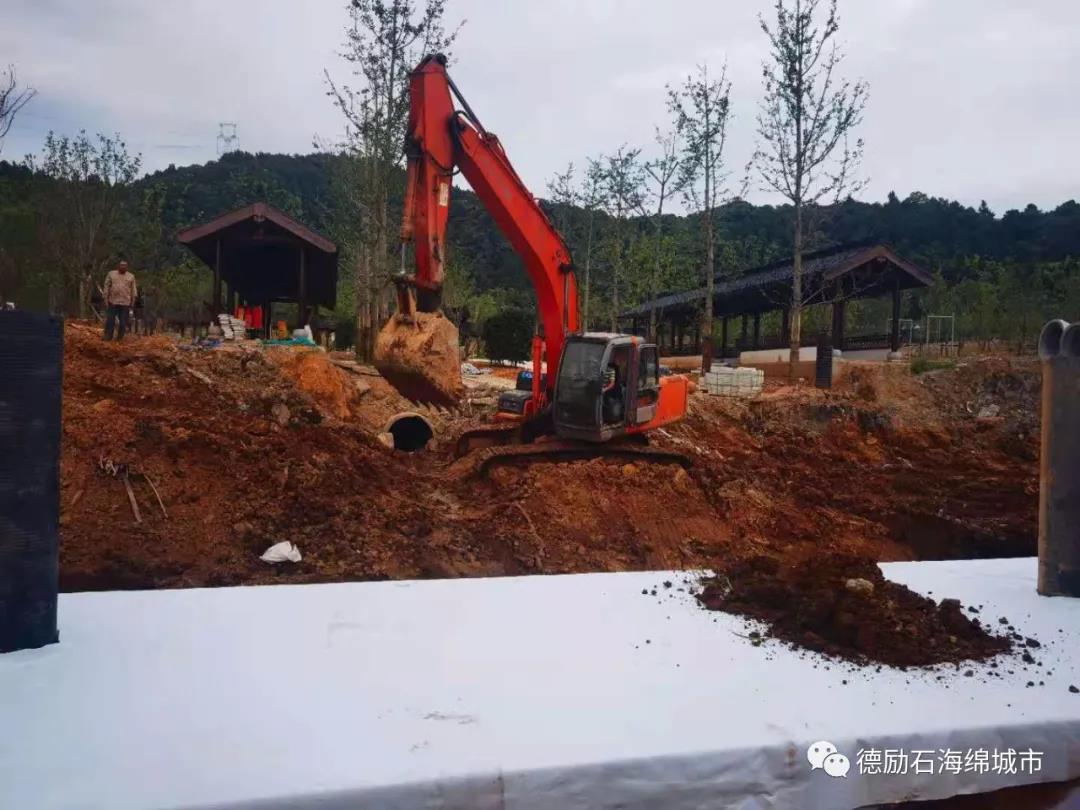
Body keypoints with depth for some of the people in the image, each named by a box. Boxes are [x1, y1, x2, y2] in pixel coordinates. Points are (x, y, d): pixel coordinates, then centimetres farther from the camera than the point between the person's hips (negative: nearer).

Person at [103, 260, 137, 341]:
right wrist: (106, 300, 0)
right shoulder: (111, 274, 6)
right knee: (110, 321, 1)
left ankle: (119, 338, 12)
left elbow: (133, 291, 7)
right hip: (113, 302, 0)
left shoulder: (131, 277, 6)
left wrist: (132, 303, 3)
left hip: (125, 304, 0)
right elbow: (107, 287, 6)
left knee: (123, 323, 2)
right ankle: (107, 337, 9)